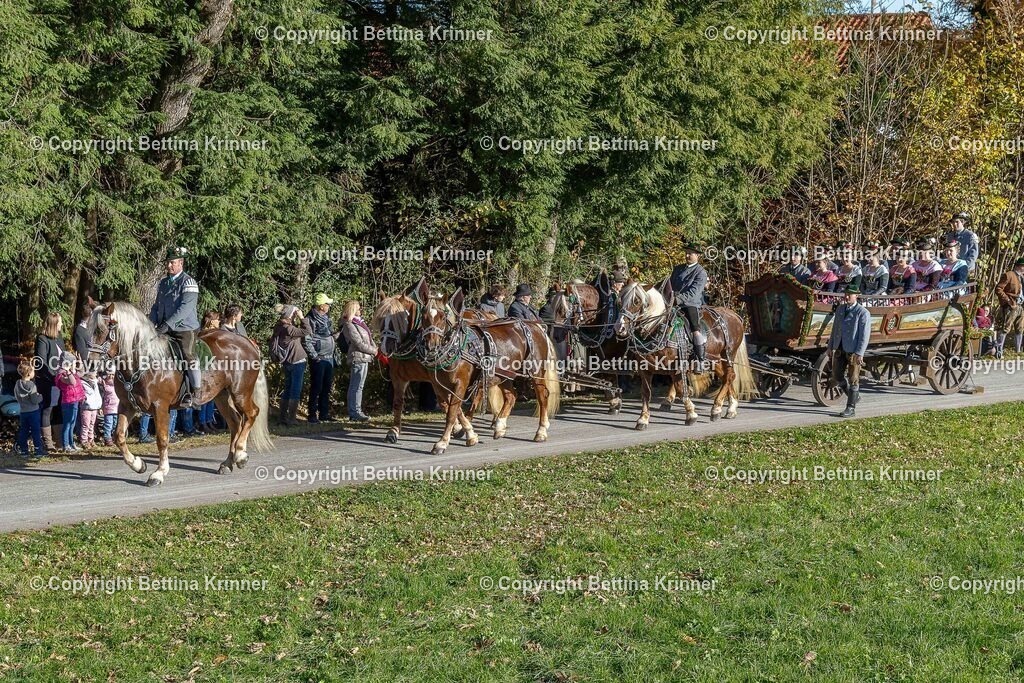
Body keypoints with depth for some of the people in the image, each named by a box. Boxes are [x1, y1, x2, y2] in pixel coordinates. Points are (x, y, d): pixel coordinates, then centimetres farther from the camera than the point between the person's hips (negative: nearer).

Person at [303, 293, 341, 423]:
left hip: (329, 358, 8)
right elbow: (306, 340, -17)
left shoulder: (326, 319, 15)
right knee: (316, 388, -4)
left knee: (327, 388, 12)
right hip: (318, 359, -8)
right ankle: (312, 415, 1)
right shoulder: (310, 320, -11)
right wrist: (314, 356, -18)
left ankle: (324, 413, 20)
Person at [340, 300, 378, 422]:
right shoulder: (349, 325, -14)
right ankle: (356, 412, -5)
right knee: (357, 386, -7)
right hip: (359, 358, -10)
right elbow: (359, 344, -17)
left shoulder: (359, 322, 15)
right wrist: (373, 351, -8)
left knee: (354, 386, 13)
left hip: (364, 357, 10)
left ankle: (353, 412, 19)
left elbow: (369, 338, 17)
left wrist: (375, 349, 1)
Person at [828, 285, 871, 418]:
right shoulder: (840, 309, 10)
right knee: (837, 378, 9)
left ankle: (851, 408, 8)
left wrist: (859, 353, -19)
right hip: (840, 349, 7)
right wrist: (830, 346, 14)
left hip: (853, 351, -7)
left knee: (853, 379, 0)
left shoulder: (863, 313, -11)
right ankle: (855, 396, 31)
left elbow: (865, 335, -14)